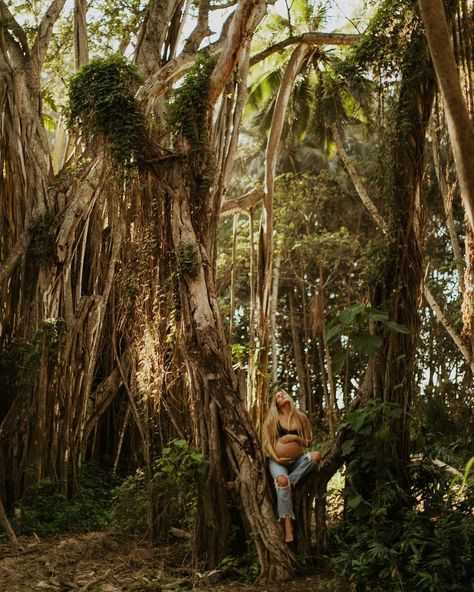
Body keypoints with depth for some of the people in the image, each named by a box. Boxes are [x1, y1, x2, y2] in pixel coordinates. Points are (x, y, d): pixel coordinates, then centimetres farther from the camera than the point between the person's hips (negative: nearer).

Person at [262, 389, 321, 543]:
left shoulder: (301, 418, 6)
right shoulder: (272, 419, 1)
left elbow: (308, 442, 9)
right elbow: (267, 442, -2)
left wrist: (296, 438, -11)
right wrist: (276, 458, -17)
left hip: (297, 460, 2)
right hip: (278, 460, -2)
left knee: (316, 455, -27)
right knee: (282, 480, -34)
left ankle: (290, 482, -24)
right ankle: (287, 523, -32)